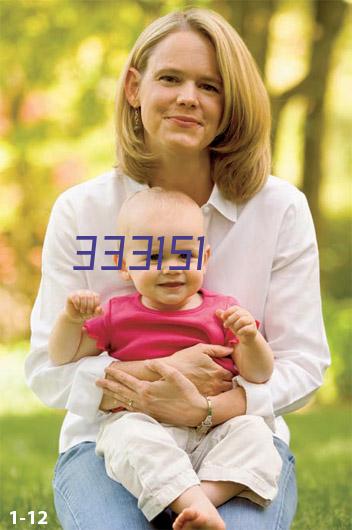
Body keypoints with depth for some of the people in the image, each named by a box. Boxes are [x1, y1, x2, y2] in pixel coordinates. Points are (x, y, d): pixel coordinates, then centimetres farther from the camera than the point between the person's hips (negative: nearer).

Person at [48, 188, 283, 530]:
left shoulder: (222, 313, 10)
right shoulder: (116, 315, 10)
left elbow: (259, 375, 8)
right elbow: (62, 358, 15)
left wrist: (250, 338, -13)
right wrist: (71, 318, -5)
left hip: (211, 430, 2)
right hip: (139, 422, -1)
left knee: (253, 431, -26)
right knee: (132, 435, -35)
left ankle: (207, 494, -43)